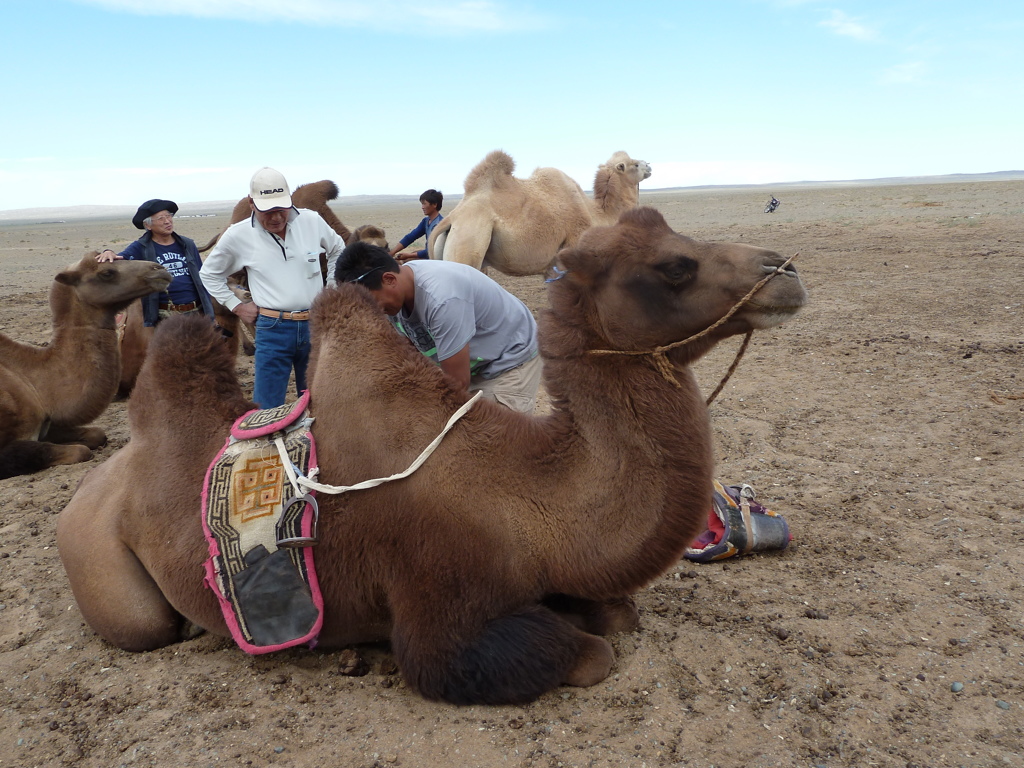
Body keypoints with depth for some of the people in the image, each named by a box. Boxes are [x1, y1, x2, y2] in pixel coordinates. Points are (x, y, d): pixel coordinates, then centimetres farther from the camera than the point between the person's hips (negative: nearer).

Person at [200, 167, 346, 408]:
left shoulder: (312, 221, -2)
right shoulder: (238, 235, -4)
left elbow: (338, 251, 19)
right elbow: (209, 274, 12)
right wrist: (237, 306, 5)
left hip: (315, 325, 2)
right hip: (272, 329, -2)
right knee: (267, 409, 1)